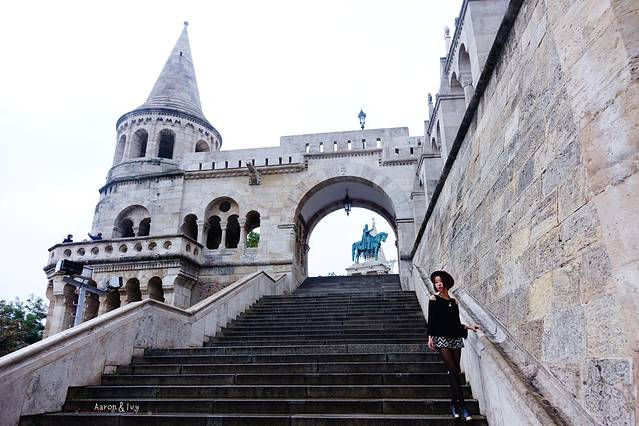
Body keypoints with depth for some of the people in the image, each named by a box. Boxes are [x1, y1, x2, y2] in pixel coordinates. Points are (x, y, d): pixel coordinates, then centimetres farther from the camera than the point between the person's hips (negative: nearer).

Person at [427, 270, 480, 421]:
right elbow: (431, 320, -2)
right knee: (454, 371, -10)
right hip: (441, 339, -4)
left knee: (455, 372, 3)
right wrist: (430, 337, -9)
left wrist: (469, 326, 3)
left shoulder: (453, 301, 12)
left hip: (455, 338, 4)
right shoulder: (434, 299, 2)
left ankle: (454, 404, 14)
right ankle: (462, 406, -6)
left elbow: (457, 323, 16)